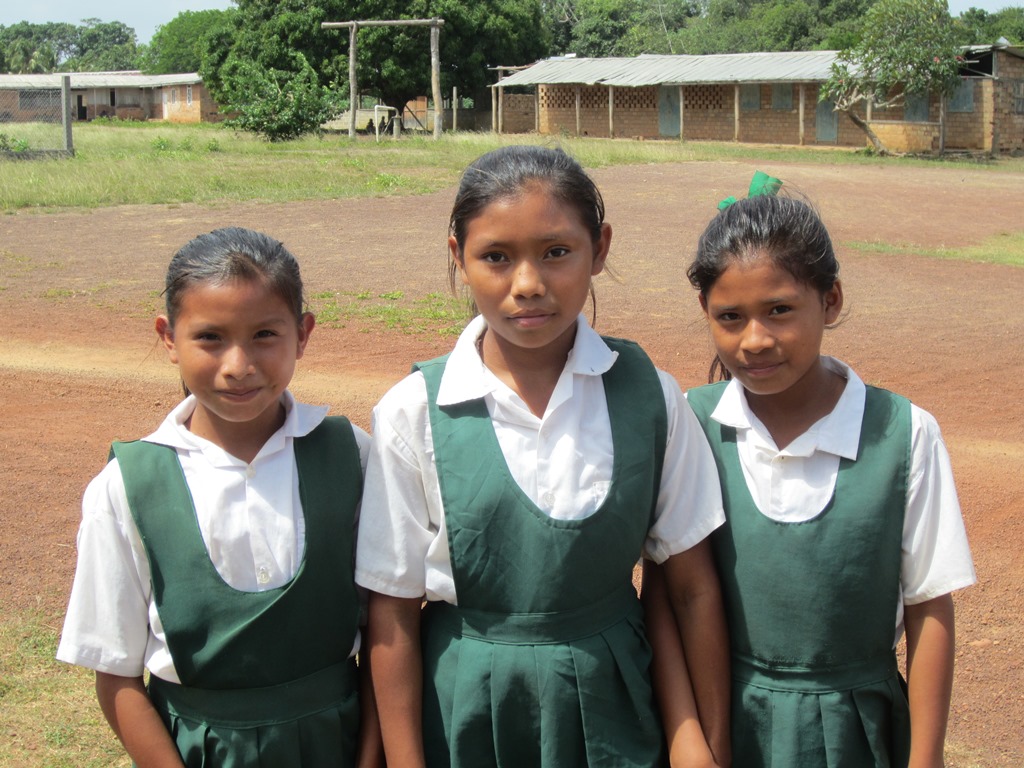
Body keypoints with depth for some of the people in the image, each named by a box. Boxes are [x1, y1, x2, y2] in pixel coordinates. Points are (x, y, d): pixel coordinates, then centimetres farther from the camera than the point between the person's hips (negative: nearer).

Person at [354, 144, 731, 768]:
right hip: (466, 714, -1)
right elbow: (393, 611, -8)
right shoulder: (415, 414, -13)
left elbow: (693, 587, -3)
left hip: (610, 705, 1)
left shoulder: (648, 396, -9)